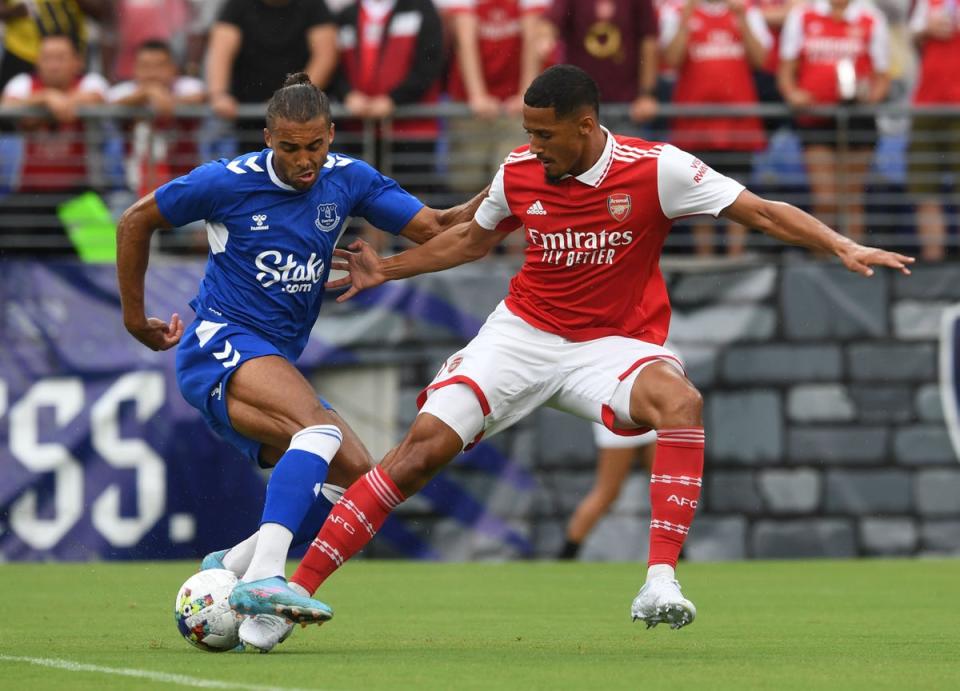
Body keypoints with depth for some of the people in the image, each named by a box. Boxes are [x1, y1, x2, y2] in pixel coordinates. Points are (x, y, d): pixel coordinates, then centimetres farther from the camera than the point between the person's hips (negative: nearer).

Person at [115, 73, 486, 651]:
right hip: (220, 343, -7)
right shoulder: (228, 182, -9)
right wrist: (135, 318, 11)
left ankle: (232, 566, 2)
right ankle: (262, 577, -45)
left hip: (276, 361, 7)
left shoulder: (347, 180, 4)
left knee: (355, 474, -6)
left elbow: (437, 228, 3)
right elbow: (136, 222, 5)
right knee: (322, 429, -31)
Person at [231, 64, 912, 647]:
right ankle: (296, 587, -7)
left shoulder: (656, 168, -13)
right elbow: (473, 238, 20)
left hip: (613, 344, -2)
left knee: (681, 402, -35)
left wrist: (842, 246, -24)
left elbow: (763, 212, -11)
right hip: (523, 330, 2)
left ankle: (659, 583, -35)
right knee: (424, 445, -13)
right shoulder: (519, 173, -2)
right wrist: (386, 270, 20)